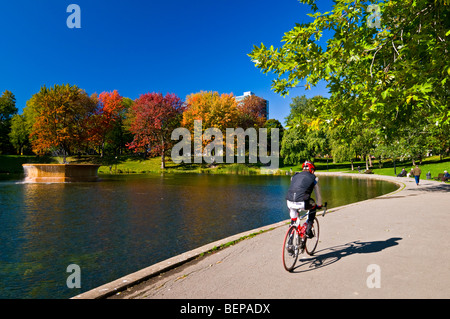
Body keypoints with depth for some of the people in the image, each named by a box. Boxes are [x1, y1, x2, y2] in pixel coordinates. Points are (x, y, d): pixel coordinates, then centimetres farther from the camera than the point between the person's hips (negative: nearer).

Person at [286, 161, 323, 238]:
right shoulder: (313, 178, 18)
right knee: (313, 207, 30)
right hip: (302, 203, -3)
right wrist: (319, 205, 46)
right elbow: (318, 193, 28)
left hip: (290, 202, 3)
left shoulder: (294, 176, 27)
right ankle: (308, 228, 23)